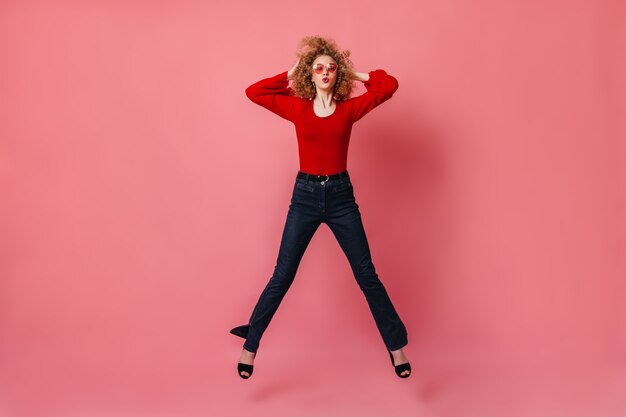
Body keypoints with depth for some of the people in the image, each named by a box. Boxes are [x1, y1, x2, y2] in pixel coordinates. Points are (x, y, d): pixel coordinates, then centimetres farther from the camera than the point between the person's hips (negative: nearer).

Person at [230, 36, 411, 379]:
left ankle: (396, 346, 18)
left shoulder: (349, 108, 2)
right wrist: (290, 74, 5)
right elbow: (253, 92, 2)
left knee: (367, 276, 5)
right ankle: (250, 346, 17)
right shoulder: (297, 108, 2)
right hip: (305, 194, 0)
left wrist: (355, 73, 5)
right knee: (282, 277, 3)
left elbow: (389, 85, -2)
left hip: (341, 195, 0)